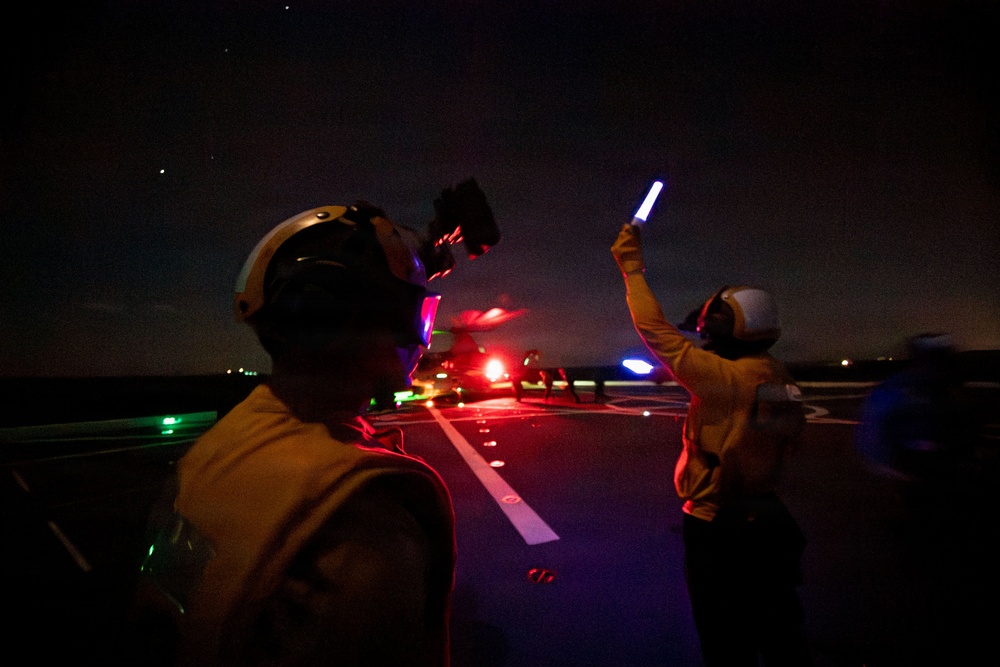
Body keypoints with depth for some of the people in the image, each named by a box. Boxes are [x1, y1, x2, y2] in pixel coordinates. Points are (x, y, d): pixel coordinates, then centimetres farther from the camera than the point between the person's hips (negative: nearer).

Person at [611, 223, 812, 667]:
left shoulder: (723, 377, -25)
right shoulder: (780, 380, -2)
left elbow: (657, 333, -21)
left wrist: (633, 267, -11)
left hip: (717, 527, -7)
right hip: (766, 522, 8)